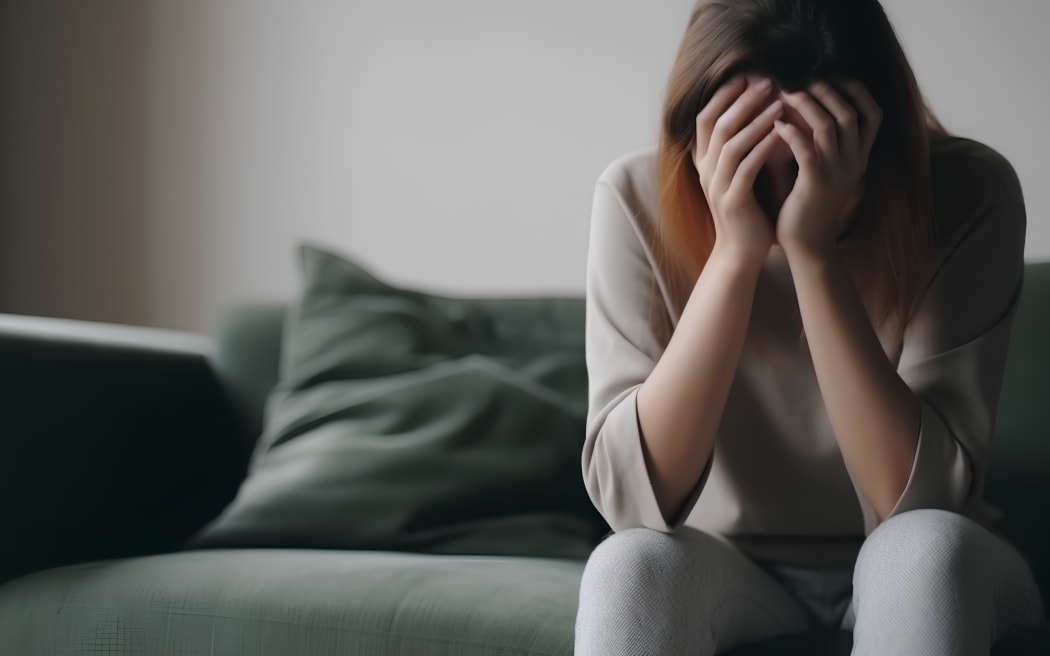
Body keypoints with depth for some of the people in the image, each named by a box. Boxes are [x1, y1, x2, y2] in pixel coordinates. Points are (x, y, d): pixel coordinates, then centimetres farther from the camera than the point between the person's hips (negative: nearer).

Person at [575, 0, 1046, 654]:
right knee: (629, 568, -31)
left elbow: (920, 501, -25)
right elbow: (631, 498, -24)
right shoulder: (639, 198, -16)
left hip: (908, 576, 1)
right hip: (730, 570, 0)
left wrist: (814, 254, -33)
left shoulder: (968, 195, -18)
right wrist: (735, 255, -32)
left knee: (928, 547, -32)